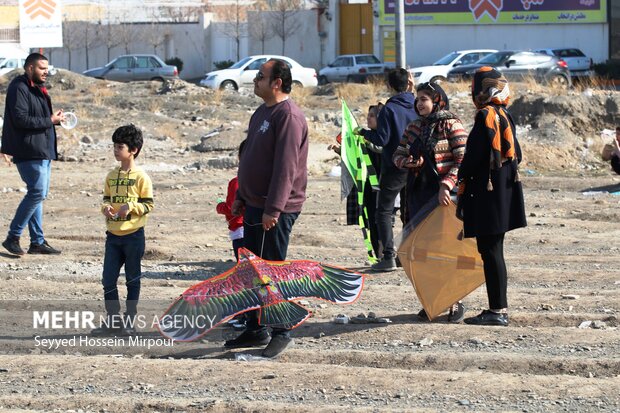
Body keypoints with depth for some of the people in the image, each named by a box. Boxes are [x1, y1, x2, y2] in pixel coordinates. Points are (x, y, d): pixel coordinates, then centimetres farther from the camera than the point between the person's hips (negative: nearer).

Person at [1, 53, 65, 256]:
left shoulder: (37, 89, 18)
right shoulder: (19, 88, -13)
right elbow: (20, 119, -22)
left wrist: (54, 117, 8)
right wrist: (50, 121, -17)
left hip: (43, 151, 10)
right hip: (30, 151, -10)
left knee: (38, 194, 11)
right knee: (37, 192, -13)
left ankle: (37, 241, 15)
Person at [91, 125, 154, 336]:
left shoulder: (141, 177, -8)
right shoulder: (111, 176, 9)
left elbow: (148, 205, -7)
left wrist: (131, 206, -23)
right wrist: (106, 207, -5)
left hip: (134, 235, -5)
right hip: (113, 235, 5)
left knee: (132, 280, 5)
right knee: (108, 280, 3)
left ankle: (130, 321, 14)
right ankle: (112, 320, 13)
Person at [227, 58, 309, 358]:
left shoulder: (288, 116, -17)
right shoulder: (262, 113, 15)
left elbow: (286, 166, -23)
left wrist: (272, 209, -25)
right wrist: (241, 198, 20)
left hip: (275, 211, -10)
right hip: (255, 207, 10)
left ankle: (282, 333, 4)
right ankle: (255, 330, 21)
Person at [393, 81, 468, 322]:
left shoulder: (451, 125, -5)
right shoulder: (414, 127, 14)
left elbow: (463, 160, -12)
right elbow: (398, 156, 16)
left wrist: (447, 185, -21)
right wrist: (412, 162, -5)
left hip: (444, 194, -6)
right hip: (418, 192, 6)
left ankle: (455, 302, 2)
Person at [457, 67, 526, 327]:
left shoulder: (485, 117, -16)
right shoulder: (505, 116, 11)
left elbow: (472, 158, -17)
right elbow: (516, 155, 16)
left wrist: (462, 194, -9)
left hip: (487, 194, -9)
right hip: (505, 194, 9)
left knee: (490, 251, -5)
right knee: (494, 251, 15)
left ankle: (497, 310, -5)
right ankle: (500, 308, 19)